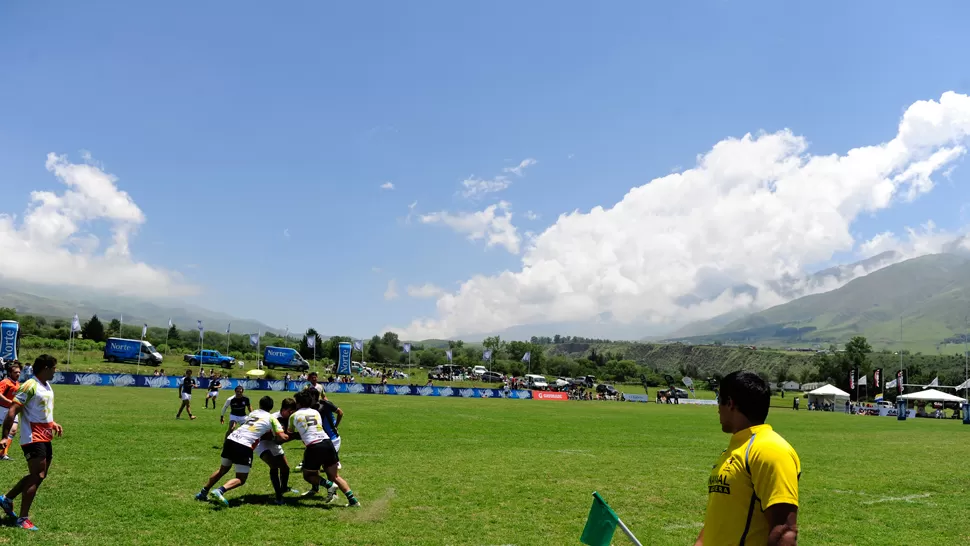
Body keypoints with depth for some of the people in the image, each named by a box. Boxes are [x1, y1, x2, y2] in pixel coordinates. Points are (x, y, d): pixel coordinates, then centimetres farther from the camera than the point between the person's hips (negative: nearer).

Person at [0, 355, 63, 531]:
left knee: (39, 476, 15)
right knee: (37, 476, -8)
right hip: (33, 438, -9)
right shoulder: (30, 386, -16)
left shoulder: (47, 386, 13)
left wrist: (53, 424, 11)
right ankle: (23, 519, 0)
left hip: (45, 438, 9)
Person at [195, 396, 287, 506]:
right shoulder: (271, 418, 7)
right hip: (244, 446, -6)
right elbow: (282, 437, -1)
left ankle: (203, 492, 30)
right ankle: (220, 491, -23)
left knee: (223, 469, 27)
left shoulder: (253, 413, 23)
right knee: (241, 479, 1)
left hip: (230, 440, 6)